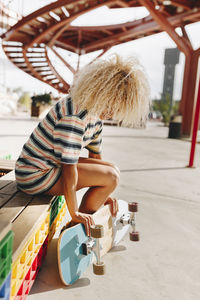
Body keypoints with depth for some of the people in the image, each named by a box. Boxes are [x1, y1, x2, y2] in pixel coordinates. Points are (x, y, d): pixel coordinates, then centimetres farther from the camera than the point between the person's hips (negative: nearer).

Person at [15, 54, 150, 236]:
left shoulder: (96, 112, 3)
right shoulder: (74, 116, -27)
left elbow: (95, 155, 11)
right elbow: (69, 168, -26)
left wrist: (104, 193, 11)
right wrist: (75, 214, -18)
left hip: (52, 165, 9)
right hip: (35, 175, -9)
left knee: (112, 169, 7)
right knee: (111, 176, -14)